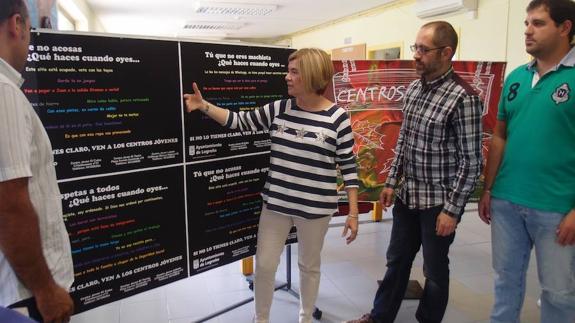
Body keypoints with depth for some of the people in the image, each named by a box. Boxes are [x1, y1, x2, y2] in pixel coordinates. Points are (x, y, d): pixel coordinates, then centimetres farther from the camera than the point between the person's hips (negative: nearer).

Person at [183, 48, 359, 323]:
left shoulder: (337, 117, -10)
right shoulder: (279, 109, 0)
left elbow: (348, 165, -7)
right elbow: (240, 122, 4)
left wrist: (353, 212, -8)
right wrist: (204, 106, -7)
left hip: (314, 207, -3)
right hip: (275, 202, 4)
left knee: (309, 265, 16)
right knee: (264, 264, 11)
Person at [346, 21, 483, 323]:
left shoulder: (463, 98, -16)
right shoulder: (413, 88, 5)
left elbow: (471, 161, -16)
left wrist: (452, 209, -16)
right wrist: (391, 181, 12)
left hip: (439, 201, -6)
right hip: (407, 195, 7)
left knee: (435, 270, 12)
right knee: (396, 261, 19)